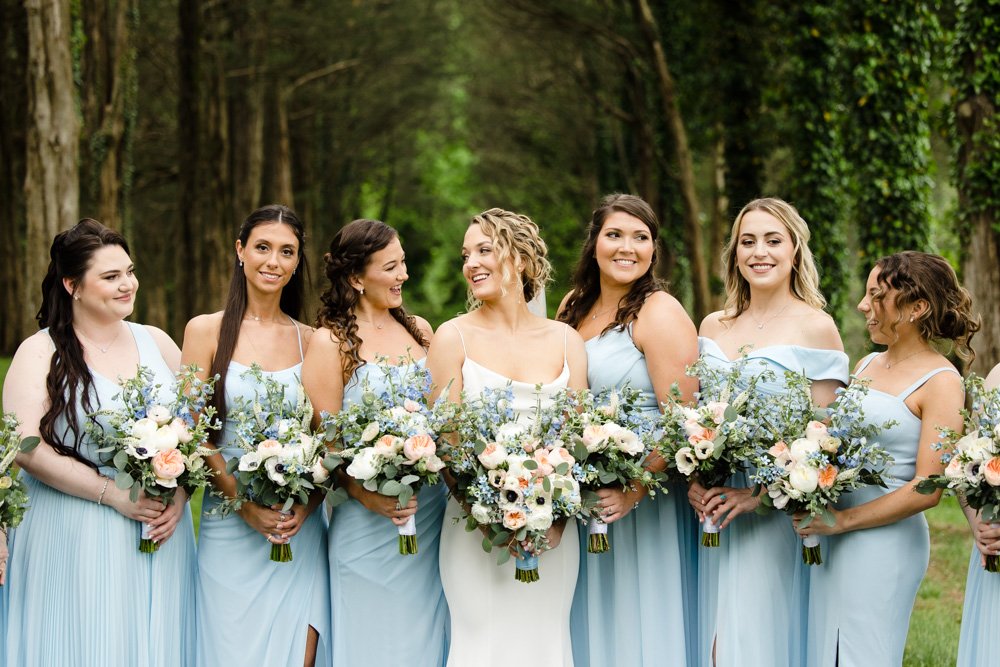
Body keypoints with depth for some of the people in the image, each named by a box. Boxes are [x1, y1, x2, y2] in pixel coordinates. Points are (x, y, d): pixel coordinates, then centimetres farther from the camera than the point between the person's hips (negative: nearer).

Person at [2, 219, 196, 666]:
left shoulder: (157, 343, 11)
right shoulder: (40, 353, -2)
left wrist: (180, 494, -7)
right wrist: (115, 495, -16)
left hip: (162, 532, 4)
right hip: (75, 543, -4)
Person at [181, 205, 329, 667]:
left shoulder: (310, 341, 6)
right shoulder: (207, 331, 1)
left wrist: (308, 504, -11)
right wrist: (246, 503, -13)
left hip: (300, 530, 1)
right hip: (229, 525, -1)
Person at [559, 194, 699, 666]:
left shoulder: (660, 314, -12)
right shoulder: (574, 307, 9)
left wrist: (635, 491, -25)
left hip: (644, 507, -7)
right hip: (579, 498, 7)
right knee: (591, 627, 15)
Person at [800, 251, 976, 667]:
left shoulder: (940, 383, -9)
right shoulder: (866, 365, 11)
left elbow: (926, 491, -14)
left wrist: (841, 521, -13)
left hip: (885, 538, -7)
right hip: (832, 536, 7)